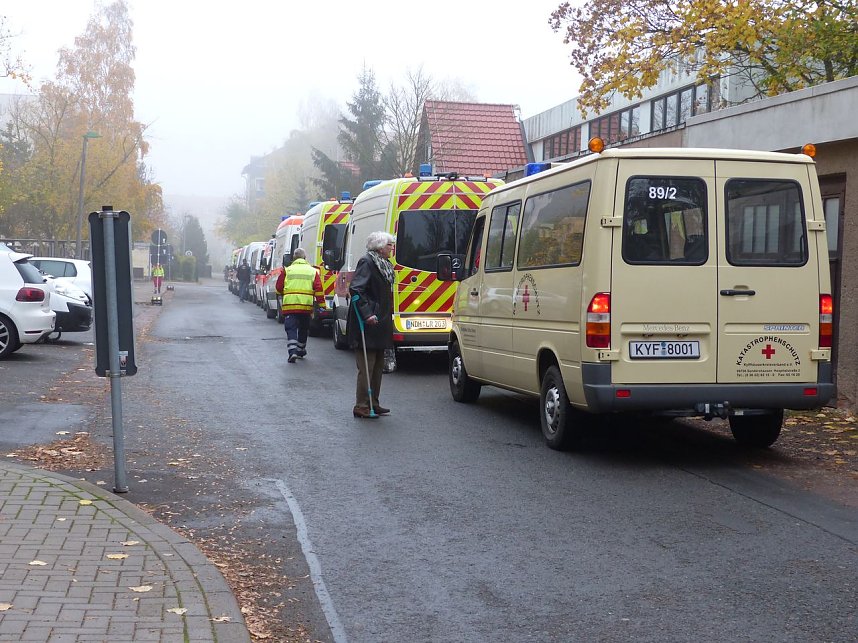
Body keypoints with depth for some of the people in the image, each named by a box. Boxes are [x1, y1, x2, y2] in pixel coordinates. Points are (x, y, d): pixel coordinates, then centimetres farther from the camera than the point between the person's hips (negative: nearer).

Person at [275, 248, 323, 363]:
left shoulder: (287, 270, 4)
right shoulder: (312, 271, 7)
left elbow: (278, 288, 7)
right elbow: (318, 289, 0)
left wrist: (283, 295, 28)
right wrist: (321, 304, 1)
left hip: (289, 304, -2)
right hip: (306, 305, 2)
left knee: (291, 328, -2)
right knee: (303, 329, 19)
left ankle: (292, 351, -20)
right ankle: (300, 350, 32)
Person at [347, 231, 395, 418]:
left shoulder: (384, 264, 16)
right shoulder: (366, 262, -13)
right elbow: (355, 289, -21)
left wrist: (387, 316, 16)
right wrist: (367, 314, -25)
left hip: (379, 324, 10)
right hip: (368, 325, -10)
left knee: (378, 366, 14)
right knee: (367, 367, -6)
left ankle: (373, 404, 22)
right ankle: (361, 407, 0)